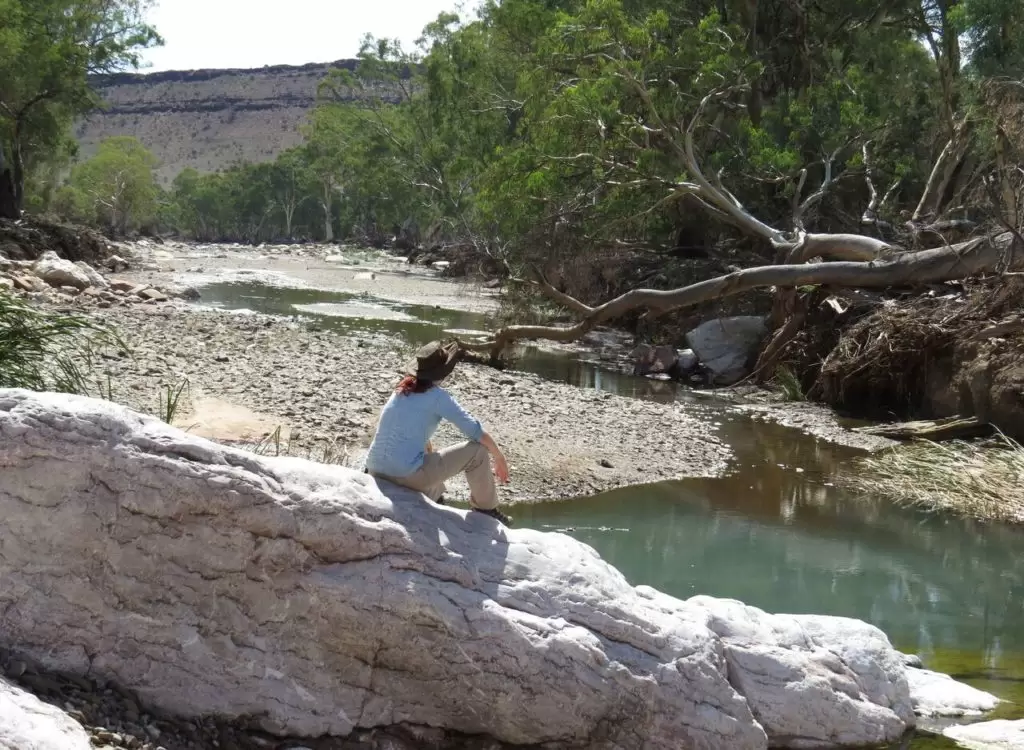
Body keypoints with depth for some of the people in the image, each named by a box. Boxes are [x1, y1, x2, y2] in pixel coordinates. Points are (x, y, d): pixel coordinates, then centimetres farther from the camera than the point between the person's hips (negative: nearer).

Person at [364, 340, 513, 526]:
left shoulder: (401, 391, 15)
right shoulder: (438, 396, -5)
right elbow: (475, 431, -4)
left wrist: (431, 452, 46)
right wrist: (500, 458, 10)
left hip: (375, 472, 8)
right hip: (407, 474, -8)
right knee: (477, 450, 4)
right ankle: (486, 511, 18)